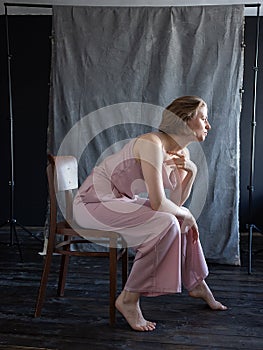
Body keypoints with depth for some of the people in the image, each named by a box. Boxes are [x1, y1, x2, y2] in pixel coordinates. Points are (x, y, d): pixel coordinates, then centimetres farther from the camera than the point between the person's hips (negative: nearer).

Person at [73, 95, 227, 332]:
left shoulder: (181, 153, 4)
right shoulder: (152, 144, -25)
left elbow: (177, 201, 6)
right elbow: (158, 203, -28)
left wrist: (191, 172, -8)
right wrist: (185, 213, -9)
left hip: (120, 201, 10)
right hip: (94, 202, -9)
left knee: (183, 218, 10)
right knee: (166, 223, -25)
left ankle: (197, 285, 28)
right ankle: (129, 299, -14)